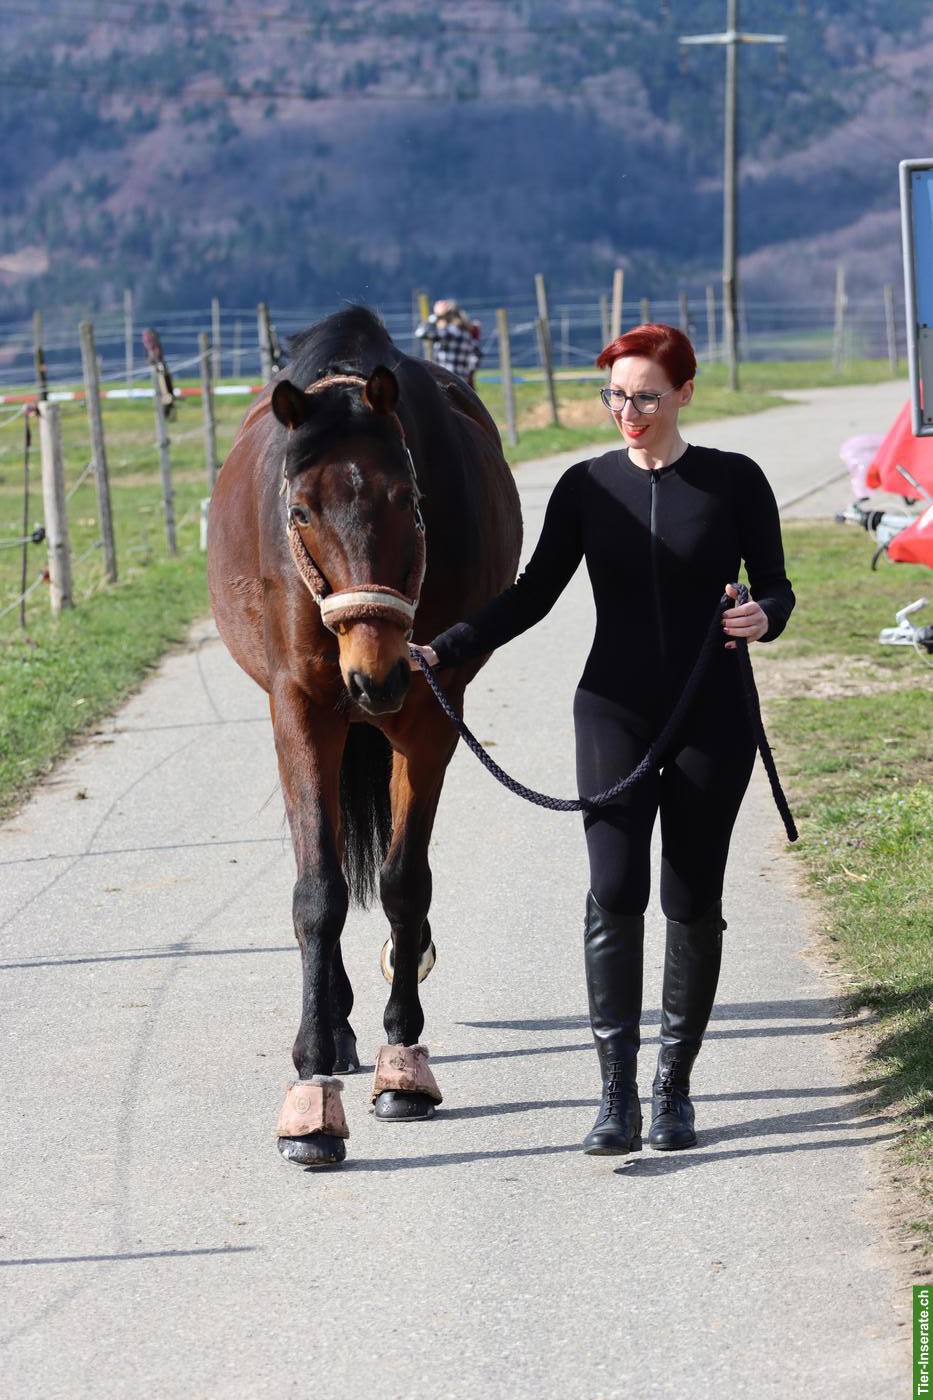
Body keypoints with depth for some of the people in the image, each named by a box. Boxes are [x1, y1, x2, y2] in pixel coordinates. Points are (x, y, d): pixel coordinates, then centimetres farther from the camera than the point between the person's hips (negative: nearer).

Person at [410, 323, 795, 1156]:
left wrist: (763, 618, -21)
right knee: (615, 893, -13)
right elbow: (534, 596, 5)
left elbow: (776, 587, 2)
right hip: (615, 713, 1)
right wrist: (442, 650, -5)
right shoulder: (587, 488, 3)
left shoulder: (734, 483, -2)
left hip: (712, 719, -1)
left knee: (693, 904, 4)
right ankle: (617, 1094, -11)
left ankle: (674, 1088, 17)